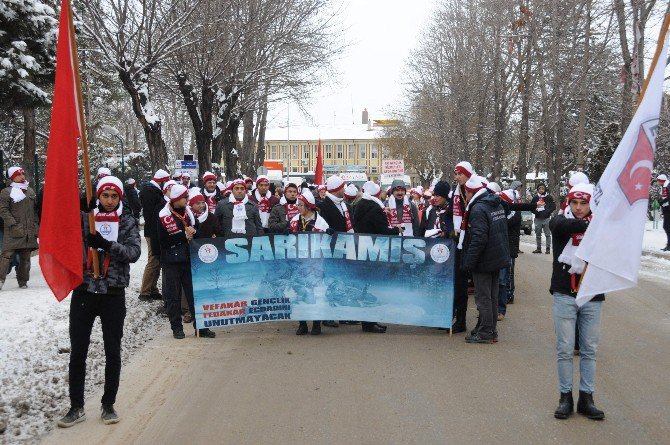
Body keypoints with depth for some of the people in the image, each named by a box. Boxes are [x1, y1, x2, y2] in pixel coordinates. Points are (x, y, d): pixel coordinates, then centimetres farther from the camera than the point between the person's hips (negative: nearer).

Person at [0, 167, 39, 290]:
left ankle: (23, 281, 15)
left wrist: (36, 226, 12)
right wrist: (13, 224, -16)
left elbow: (35, 210, 22)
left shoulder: (30, 191, 17)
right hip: (14, 232, -5)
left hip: (29, 231, 5)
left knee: (25, 257, 8)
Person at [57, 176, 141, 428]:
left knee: (112, 351, 7)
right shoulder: (84, 216, 3)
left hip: (113, 294, 0)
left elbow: (134, 252, -10)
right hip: (84, 291, 1)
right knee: (78, 351, 4)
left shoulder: (127, 221, 2)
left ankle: (108, 405, 20)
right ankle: (76, 407, 16)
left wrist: (106, 245, -25)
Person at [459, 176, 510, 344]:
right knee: (492, 296, 15)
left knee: (483, 297, 0)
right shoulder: (497, 205, 10)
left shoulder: (478, 209, -19)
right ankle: (491, 330, 24)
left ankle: (485, 333, 5)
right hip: (498, 259, 9)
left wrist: (469, 262, -20)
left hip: (484, 261, -9)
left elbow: (478, 239, -24)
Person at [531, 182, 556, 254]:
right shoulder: (535, 197, 7)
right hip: (538, 218, 3)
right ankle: (538, 248, 16)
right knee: (538, 234, 8)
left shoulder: (549, 197, 0)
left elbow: (553, 206, -2)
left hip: (546, 218, -3)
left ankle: (548, 248, 2)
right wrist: (535, 211, -6)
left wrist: (547, 212, -14)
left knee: (547, 234, -2)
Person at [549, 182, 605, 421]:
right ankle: (565, 397, 15)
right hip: (565, 295, -1)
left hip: (592, 296, 1)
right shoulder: (561, 221, 0)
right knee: (565, 349, 3)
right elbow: (561, 225, -24)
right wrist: (588, 225, -38)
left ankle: (586, 398, 18)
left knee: (589, 350, 8)